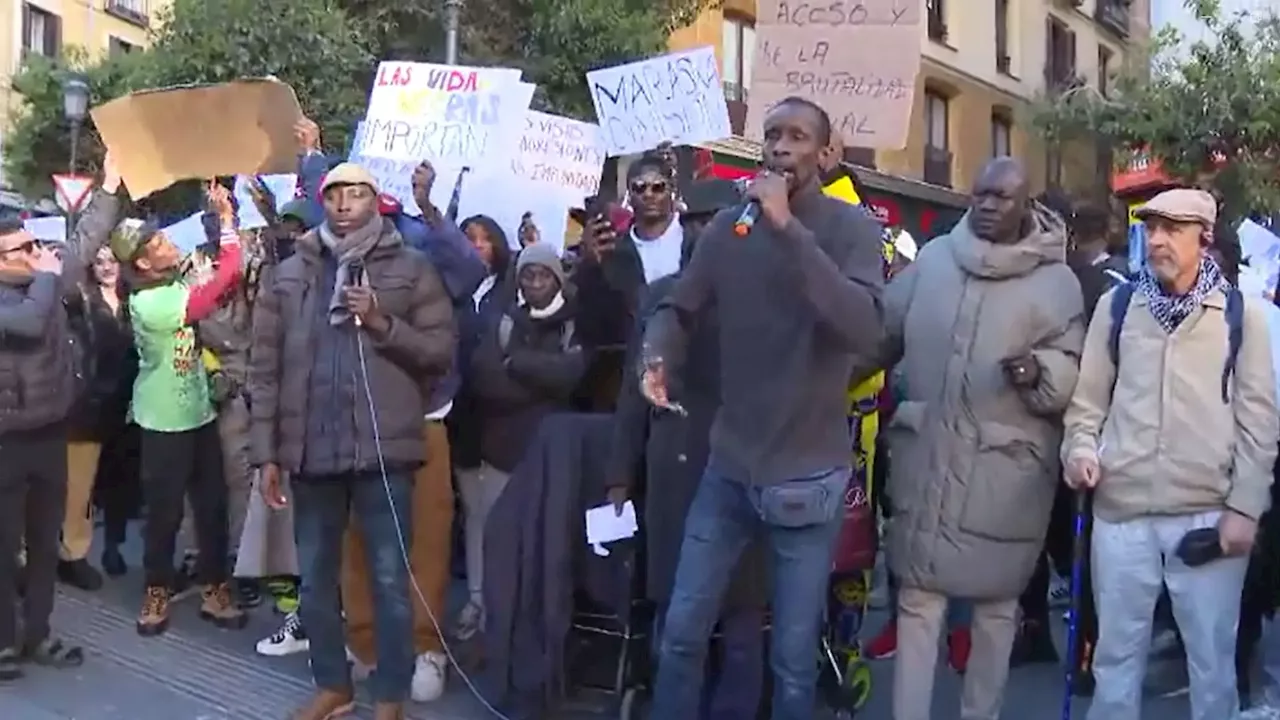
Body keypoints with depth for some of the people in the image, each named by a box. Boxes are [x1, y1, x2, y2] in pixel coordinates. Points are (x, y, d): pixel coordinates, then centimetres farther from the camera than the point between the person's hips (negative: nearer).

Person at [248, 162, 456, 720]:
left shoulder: (412, 269, 1)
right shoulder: (290, 274, 8)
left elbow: (441, 351, -3)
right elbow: (265, 368, 5)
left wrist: (384, 325, -16)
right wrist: (266, 451, 0)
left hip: (383, 448, -3)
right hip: (311, 448, 3)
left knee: (390, 579, 4)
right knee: (316, 577, 14)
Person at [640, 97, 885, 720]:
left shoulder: (851, 228, -9)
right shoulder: (728, 226, 1)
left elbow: (865, 332, -25)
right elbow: (677, 308, 6)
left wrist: (790, 229, -28)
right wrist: (656, 357, -18)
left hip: (808, 476, -3)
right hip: (728, 467, 3)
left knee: (793, 658, 9)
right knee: (681, 632, 11)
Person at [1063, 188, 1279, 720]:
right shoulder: (1116, 305, 6)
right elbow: (1088, 395, 10)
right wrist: (1080, 446, -8)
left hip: (1210, 514, -1)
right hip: (1121, 510, 2)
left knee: (1212, 656, 12)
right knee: (1117, 651, 13)